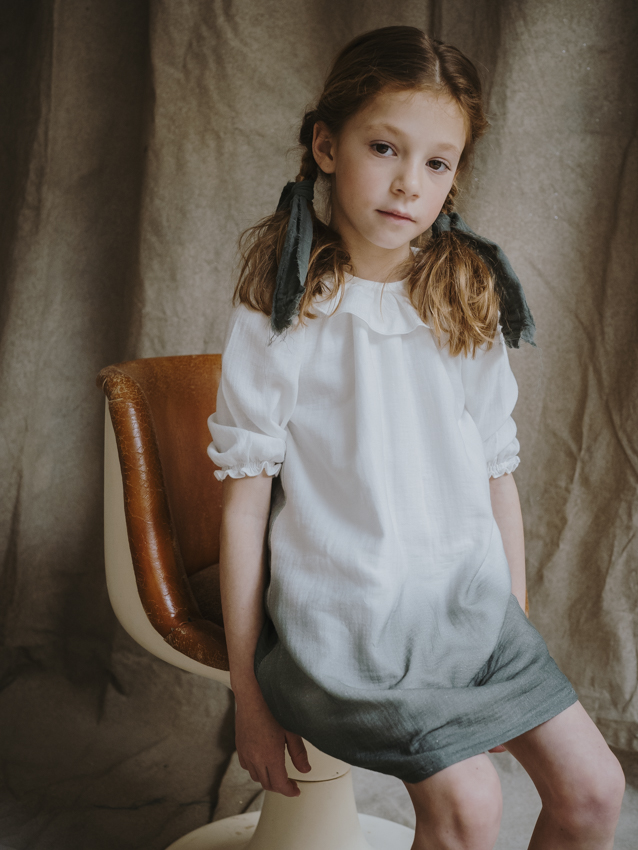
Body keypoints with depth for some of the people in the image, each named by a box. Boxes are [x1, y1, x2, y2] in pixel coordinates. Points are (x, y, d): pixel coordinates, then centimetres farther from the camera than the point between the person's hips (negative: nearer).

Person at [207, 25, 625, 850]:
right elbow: (245, 502, -7)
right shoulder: (279, 317, -8)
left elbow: (497, 477, 9)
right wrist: (248, 692, -4)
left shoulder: (469, 305, 5)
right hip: (349, 616, -4)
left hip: (472, 601, 5)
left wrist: (515, 623, 12)